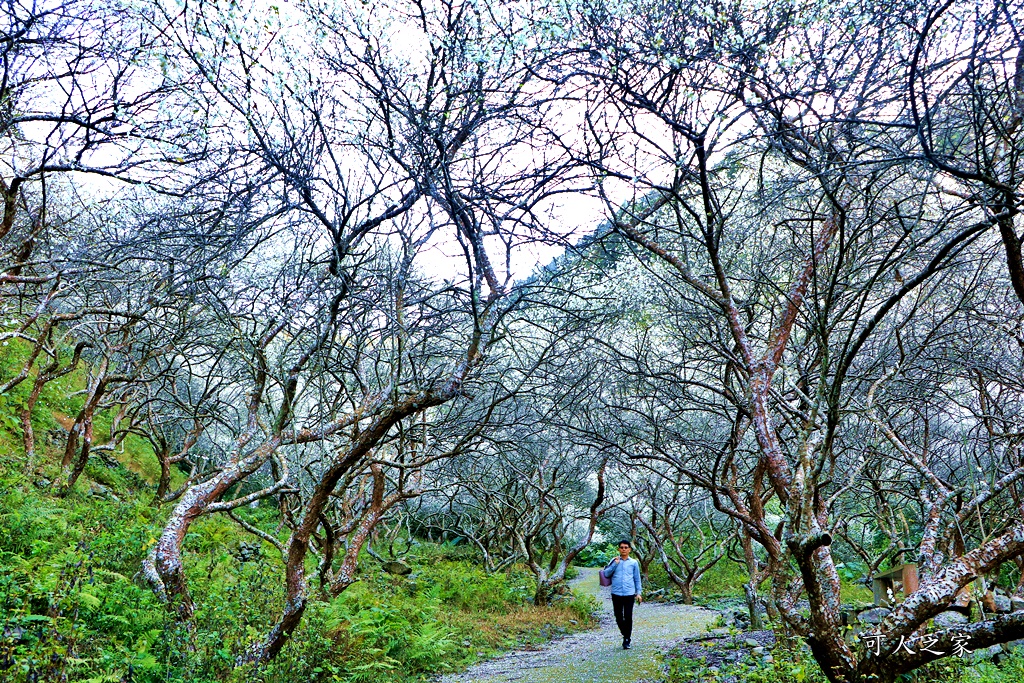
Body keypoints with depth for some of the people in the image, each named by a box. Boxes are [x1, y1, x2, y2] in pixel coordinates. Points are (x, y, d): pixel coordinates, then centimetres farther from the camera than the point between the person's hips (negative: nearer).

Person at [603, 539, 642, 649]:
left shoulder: (634, 563, 7)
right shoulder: (614, 561, 7)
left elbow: (637, 579, 12)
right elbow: (606, 574, -1)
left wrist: (638, 593, 8)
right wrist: (615, 564, -9)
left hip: (629, 594, -1)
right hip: (616, 593, 1)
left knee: (628, 617, -3)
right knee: (618, 617, 7)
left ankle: (627, 640, 9)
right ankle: (625, 635, 28)